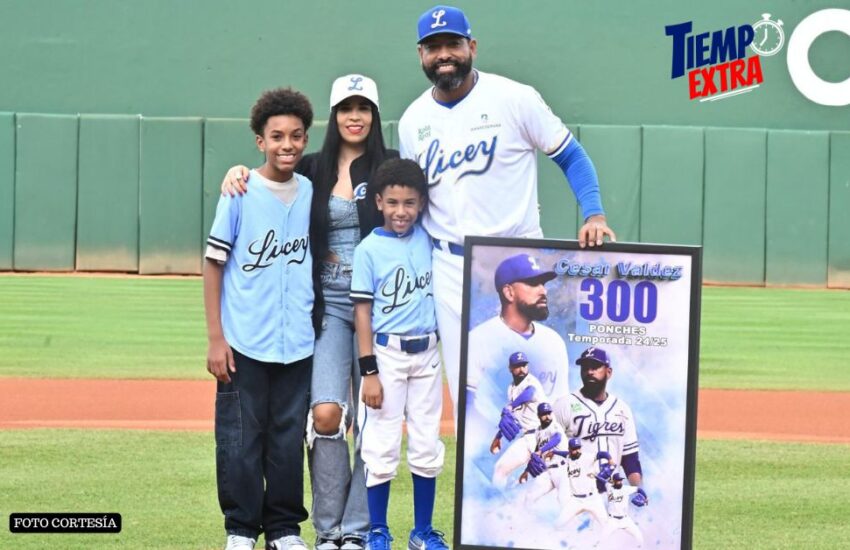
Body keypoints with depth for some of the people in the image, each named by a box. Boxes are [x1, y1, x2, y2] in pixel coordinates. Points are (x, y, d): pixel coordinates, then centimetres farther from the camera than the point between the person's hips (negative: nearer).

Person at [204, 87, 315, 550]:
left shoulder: (312, 194, 6)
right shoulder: (239, 194, -5)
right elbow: (213, 264, -3)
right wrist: (215, 339, -7)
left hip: (297, 345, 3)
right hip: (244, 343, -3)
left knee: (289, 438, 7)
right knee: (240, 437, 0)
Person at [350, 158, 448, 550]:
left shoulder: (430, 240, 3)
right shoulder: (369, 249, -7)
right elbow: (362, 312, -7)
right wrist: (369, 371, -12)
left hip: (426, 354, 4)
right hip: (386, 353, -4)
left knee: (427, 447, 9)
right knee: (381, 447, -2)